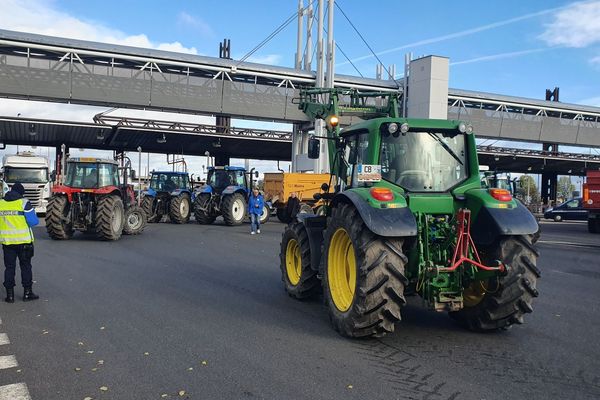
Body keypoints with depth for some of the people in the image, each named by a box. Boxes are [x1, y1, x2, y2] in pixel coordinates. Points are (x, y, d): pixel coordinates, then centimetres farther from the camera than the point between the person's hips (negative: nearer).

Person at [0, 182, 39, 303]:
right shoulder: (24, 203, -9)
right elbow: (33, 221, -10)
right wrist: (33, 214, 10)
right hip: (24, 241, -3)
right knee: (25, 266, 8)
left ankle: (10, 295, 11)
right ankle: (27, 292, 11)